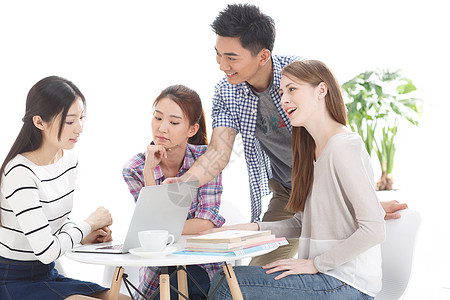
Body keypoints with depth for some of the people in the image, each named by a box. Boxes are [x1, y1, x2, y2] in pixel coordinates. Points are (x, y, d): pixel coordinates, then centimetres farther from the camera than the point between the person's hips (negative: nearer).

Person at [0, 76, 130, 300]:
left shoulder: (69, 159, 4)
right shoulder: (20, 174, -23)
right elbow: (46, 251, -27)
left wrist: (84, 236, -2)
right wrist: (88, 224, -12)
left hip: (47, 275, 8)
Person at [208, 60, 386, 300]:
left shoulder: (343, 147, -16)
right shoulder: (313, 150, 15)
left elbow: (373, 230, -22)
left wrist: (314, 263, -16)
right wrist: (255, 228, 1)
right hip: (324, 275, 9)